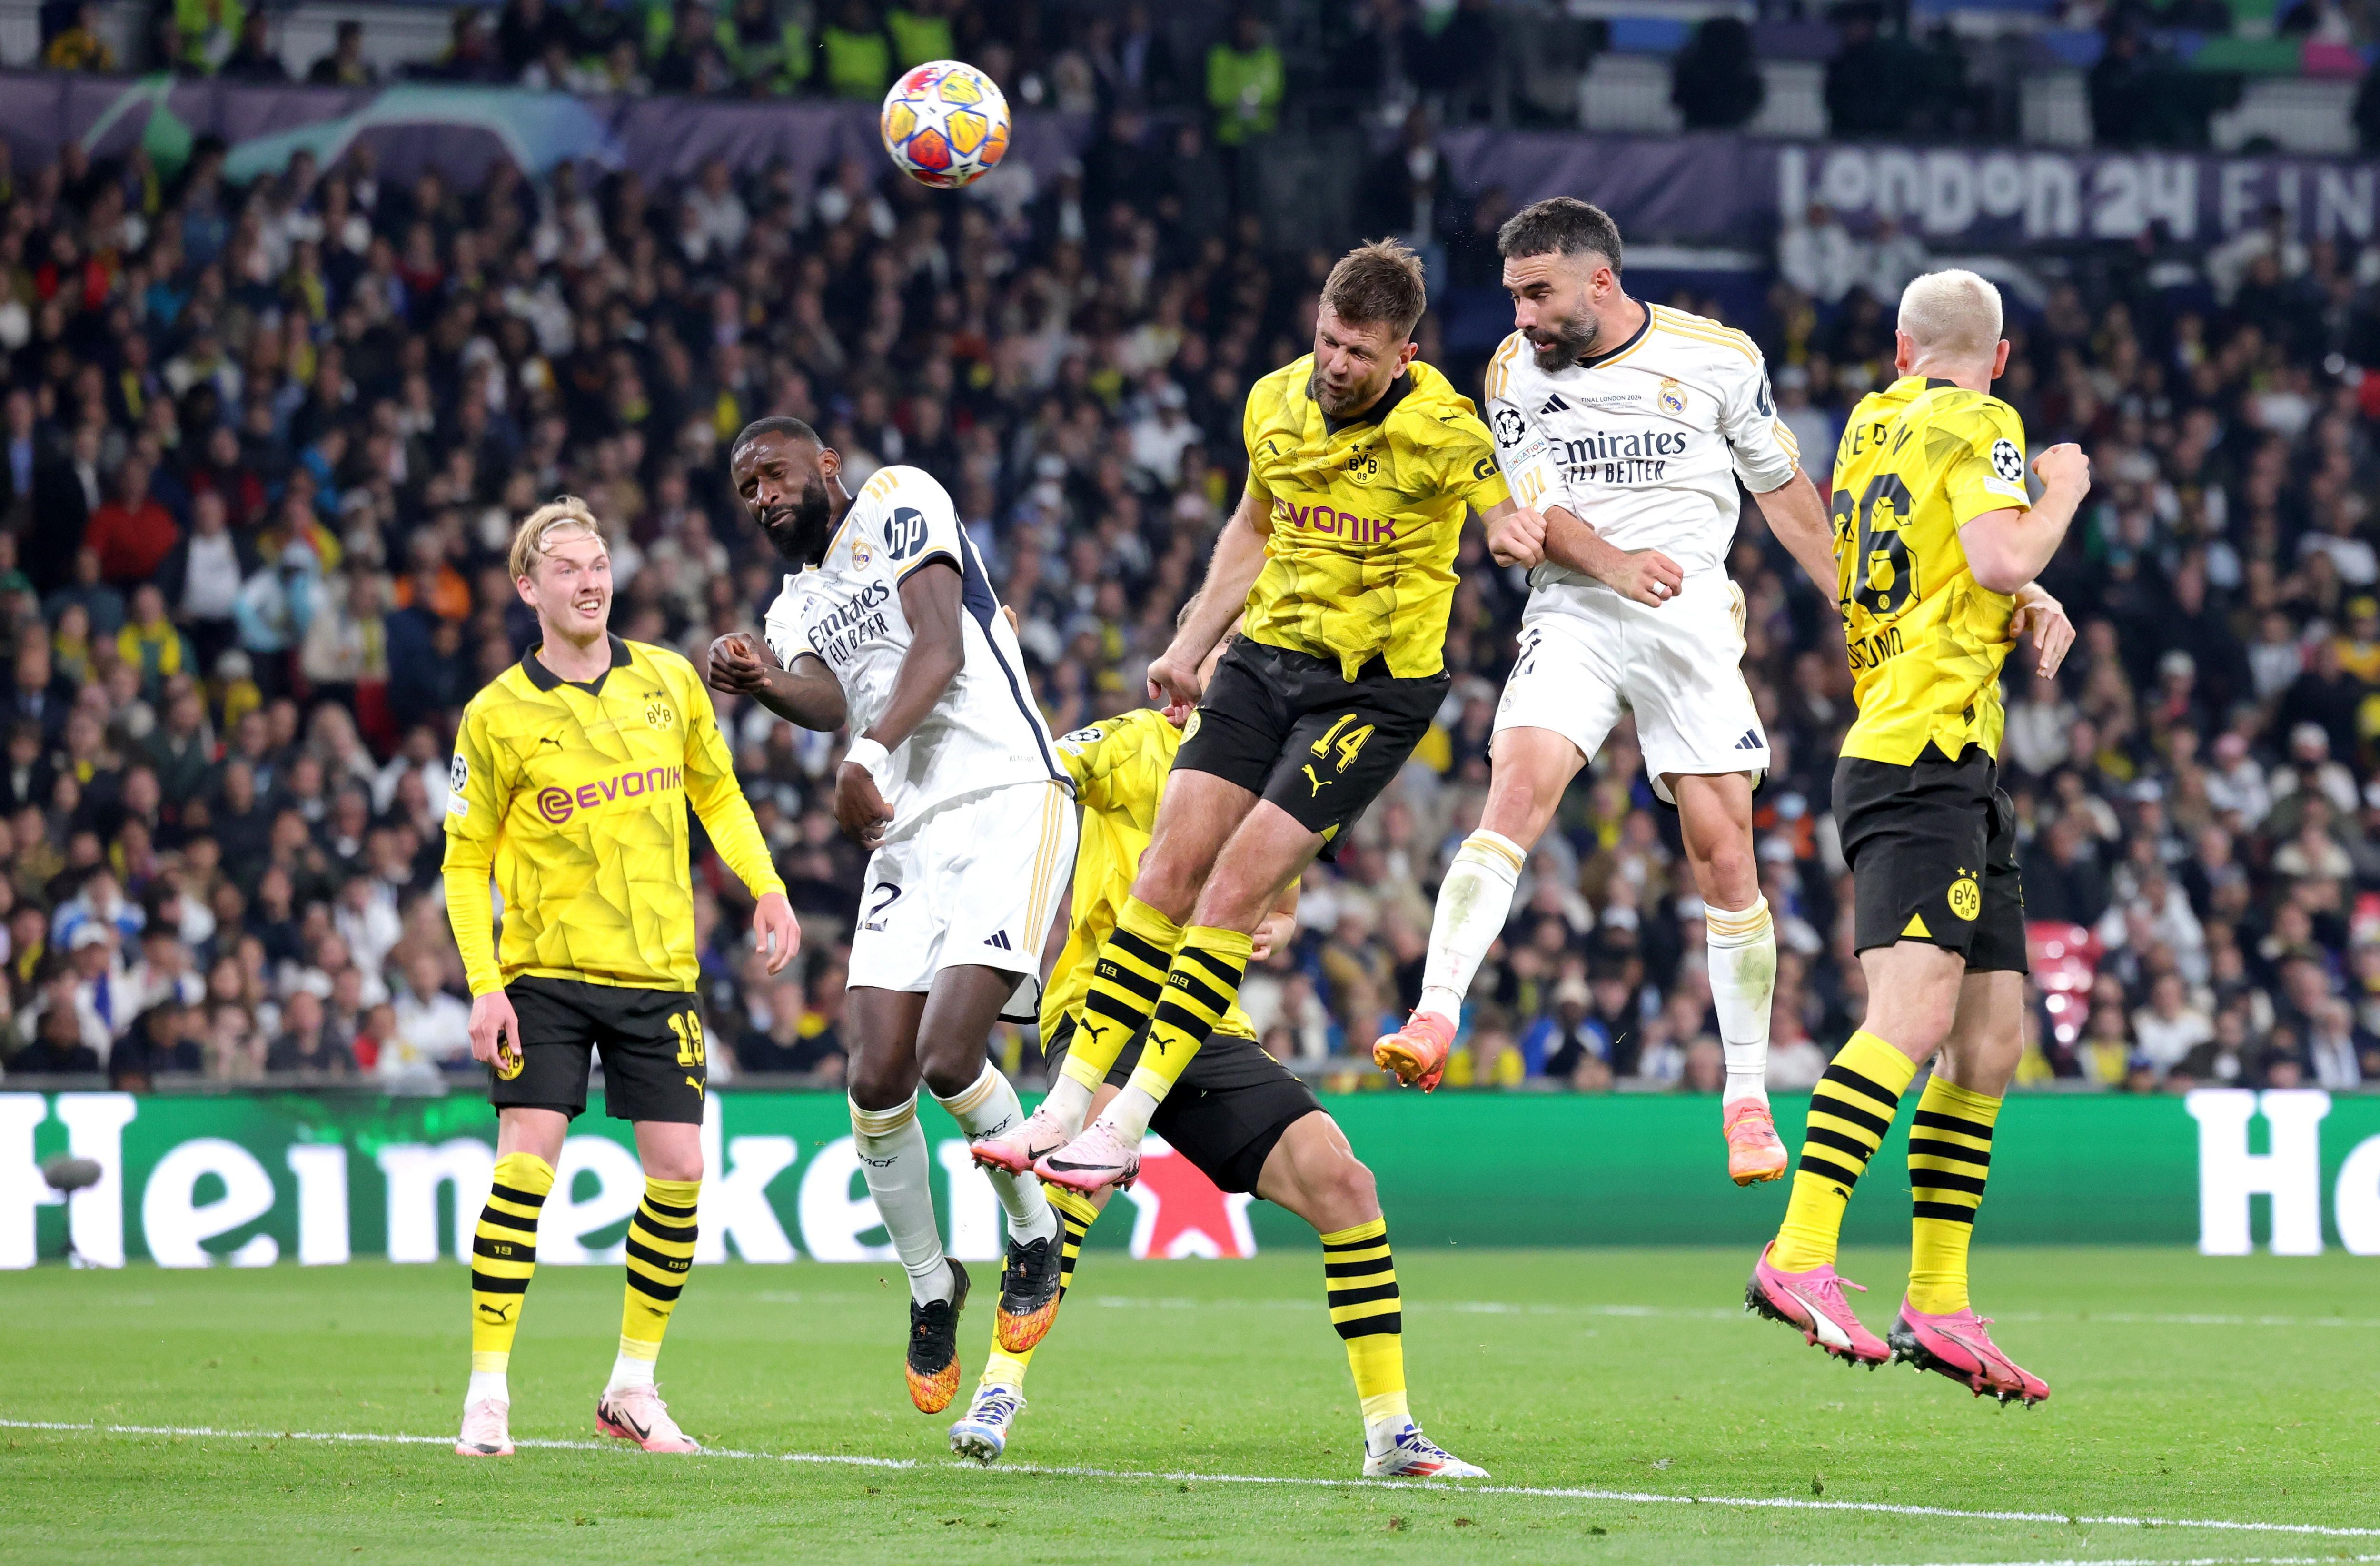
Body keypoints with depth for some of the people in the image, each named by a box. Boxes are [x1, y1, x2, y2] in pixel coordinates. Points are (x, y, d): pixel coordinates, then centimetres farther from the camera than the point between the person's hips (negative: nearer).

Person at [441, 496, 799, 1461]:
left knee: (678, 1173, -2)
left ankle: (633, 1389, 12)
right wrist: (483, 986, -10)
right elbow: (466, 863, 0)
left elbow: (717, 794, 19)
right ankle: (487, 1394, -6)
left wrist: (765, 887, 5)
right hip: (544, 973, -3)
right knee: (525, 1167, -12)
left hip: (658, 973, 3)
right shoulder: (499, 715, -5)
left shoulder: (669, 682, 4)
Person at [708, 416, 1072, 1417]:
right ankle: (930, 1286, 14)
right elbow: (828, 703, -1)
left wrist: (870, 751, -28)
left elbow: (939, 649, -12)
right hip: (910, 838, 7)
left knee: (948, 1056, -20)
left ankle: (1035, 1231, 6)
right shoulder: (796, 609, 22)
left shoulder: (897, 502, 3)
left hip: (1007, 803, -7)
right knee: (877, 1083, -6)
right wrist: (765, 689, -25)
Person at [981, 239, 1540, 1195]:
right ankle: (1067, 1106, -1)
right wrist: (1189, 647, 18)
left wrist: (1520, 532, -44)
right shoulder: (1275, 403, 3)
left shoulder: (1437, 428, -14)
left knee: (1238, 886, -14)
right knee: (1169, 869, -4)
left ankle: (1128, 1125, -9)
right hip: (1265, 658, 5)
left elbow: (1514, 518, -22)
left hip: (1374, 688, -5)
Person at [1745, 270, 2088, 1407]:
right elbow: (2001, 557, -20)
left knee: (1991, 1035, 9)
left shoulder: (1872, 426, 20)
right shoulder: (1979, 427, -4)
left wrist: (2022, 613, 18)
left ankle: (1937, 1303, 9)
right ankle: (1799, 1260, -33)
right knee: (1914, 1014, -22)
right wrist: (2061, 493, -1)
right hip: (1928, 756, -10)